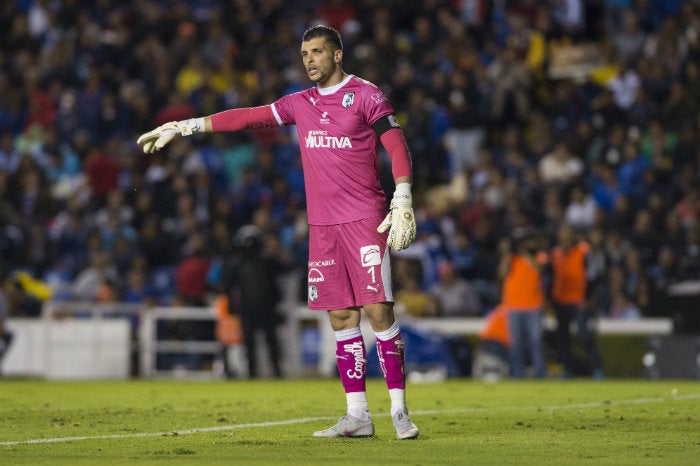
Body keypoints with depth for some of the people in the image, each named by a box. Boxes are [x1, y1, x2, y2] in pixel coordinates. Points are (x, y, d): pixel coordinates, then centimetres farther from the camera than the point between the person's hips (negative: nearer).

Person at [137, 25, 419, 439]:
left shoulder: (365, 95, -1)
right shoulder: (301, 104, 15)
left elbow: (398, 147, -6)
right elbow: (247, 117, 17)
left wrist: (403, 202, -16)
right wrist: (183, 127, 14)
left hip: (365, 219, -6)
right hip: (322, 225, 6)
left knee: (379, 310, -10)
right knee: (341, 316, 3)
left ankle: (399, 410, -6)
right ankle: (358, 416, 4)